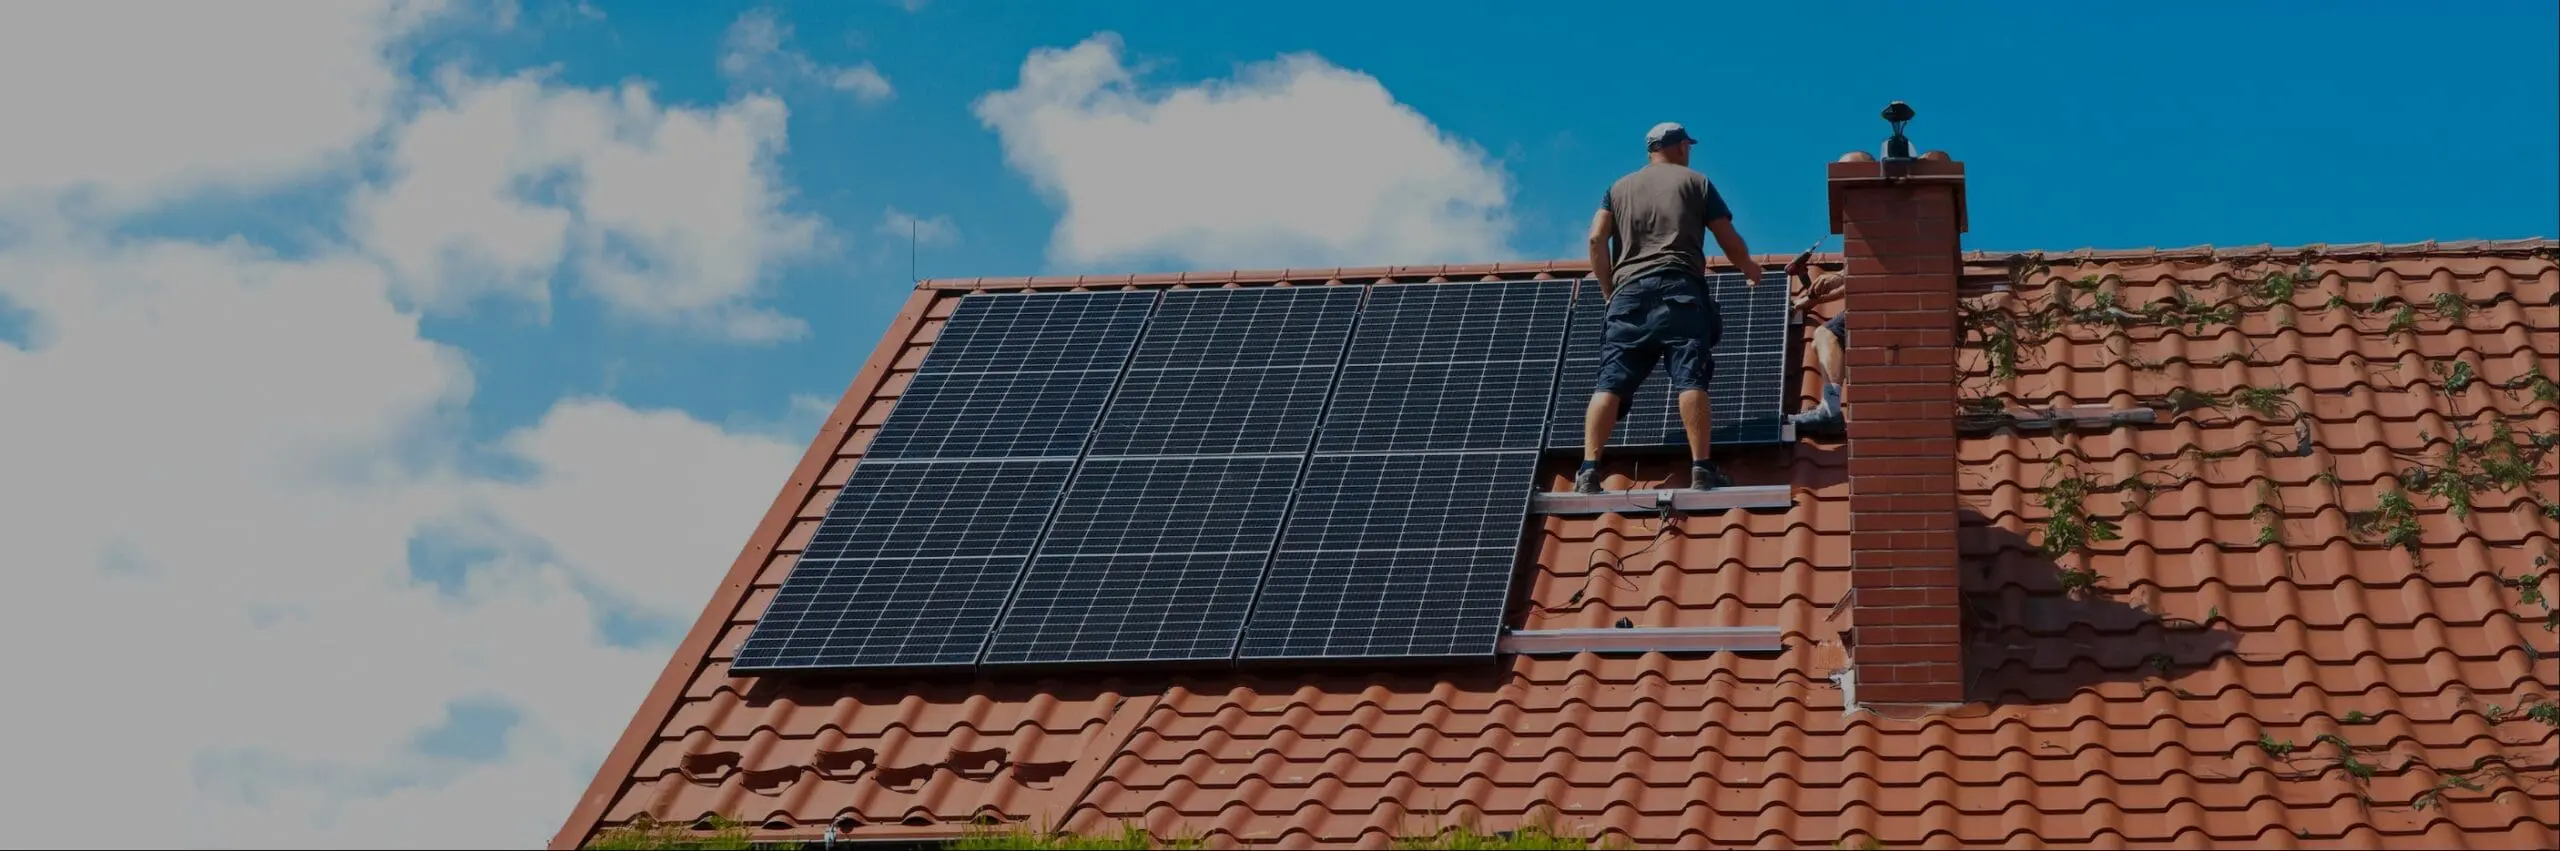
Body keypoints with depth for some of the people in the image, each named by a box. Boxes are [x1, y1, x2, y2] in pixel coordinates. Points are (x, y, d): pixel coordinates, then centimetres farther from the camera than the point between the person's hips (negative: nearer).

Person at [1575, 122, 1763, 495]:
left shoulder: (1619, 188, 22)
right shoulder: (1695, 182, 16)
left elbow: (1596, 239, 9)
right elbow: (1730, 241, 13)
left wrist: (1608, 290, 17)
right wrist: (1751, 270, 32)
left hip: (1629, 291, 2)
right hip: (1679, 288, -2)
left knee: (1610, 383, -6)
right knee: (1690, 378, -9)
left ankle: (1589, 470, -17)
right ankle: (1702, 468, -17)